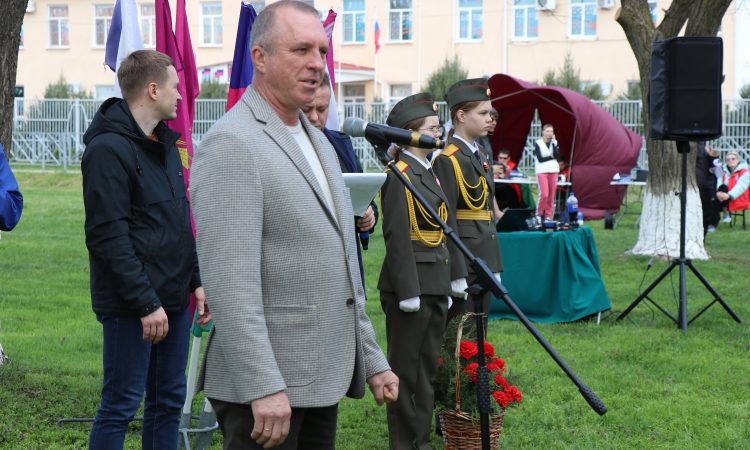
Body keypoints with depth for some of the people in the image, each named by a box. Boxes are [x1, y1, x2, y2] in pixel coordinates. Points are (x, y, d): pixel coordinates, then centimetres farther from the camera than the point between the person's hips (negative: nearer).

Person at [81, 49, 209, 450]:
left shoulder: (166, 143, 15)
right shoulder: (109, 149, -14)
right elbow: (108, 237, -19)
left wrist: (197, 280, 13)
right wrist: (146, 303, -20)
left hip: (173, 298, 9)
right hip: (131, 306, -9)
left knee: (169, 400, 13)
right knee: (120, 405, -3)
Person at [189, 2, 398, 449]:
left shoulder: (318, 142, 16)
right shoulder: (231, 144, -13)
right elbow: (230, 281, -20)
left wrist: (372, 360, 18)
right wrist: (264, 388, -24)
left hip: (323, 379, 8)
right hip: (265, 384, -8)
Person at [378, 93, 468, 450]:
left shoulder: (431, 173, 14)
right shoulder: (399, 177, -14)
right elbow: (397, 239, -18)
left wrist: (457, 277, 16)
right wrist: (408, 291, -20)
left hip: (435, 284, 9)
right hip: (410, 283, -9)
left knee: (427, 367, 15)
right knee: (405, 369, 1)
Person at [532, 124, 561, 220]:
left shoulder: (554, 142, 10)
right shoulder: (538, 143, -1)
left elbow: (557, 156, -5)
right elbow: (540, 159, -10)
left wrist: (553, 143, -9)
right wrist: (551, 157, -2)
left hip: (553, 171, 4)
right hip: (542, 171, -4)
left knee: (551, 195, 1)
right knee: (544, 194, -14)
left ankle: (548, 215, 11)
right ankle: (539, 214, 4)